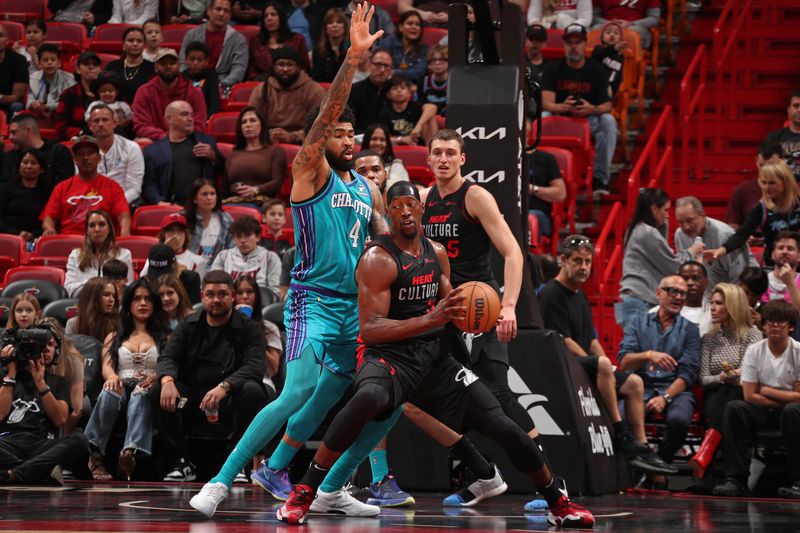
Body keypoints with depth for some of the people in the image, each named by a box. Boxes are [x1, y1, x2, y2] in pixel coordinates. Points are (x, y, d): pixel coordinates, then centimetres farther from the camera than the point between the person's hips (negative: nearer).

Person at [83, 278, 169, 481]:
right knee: (110, 392, -38)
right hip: (122, 387, 1)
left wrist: (157, 377, -18)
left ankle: (130, 452, -63)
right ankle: (93, 452, -45)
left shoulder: (164, 338, 25)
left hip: (148, 392, -1)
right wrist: (112, 377, -17)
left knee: (140, 396, -40)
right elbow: (106, 365, 10)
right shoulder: (114, 338, 29)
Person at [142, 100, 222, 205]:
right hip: (172, 206, -1)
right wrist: (159, 202, -13)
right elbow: (148, 184, 5)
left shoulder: (206, 140, 20)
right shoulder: (153, 150, 14)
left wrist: (214, 156, 2)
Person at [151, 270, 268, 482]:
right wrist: (167, 380, -24)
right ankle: (180, 463, -17)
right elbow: (168, 357, 2)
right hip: (193, 399, 3)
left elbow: (255, 367, -14)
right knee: (157, 391, -21)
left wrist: (224, 387, -32)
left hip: (230, 400, -3)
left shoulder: (248, 329, 2)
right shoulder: (189, 326, 13)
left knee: (252, 391, -33)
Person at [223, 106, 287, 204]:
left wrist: (255, 190, -17)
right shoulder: (234, 154, 29)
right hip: (233, 201, 3)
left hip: (260, 202, -3)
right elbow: (225, 187, 22)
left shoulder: (275, 151, 16)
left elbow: (278, 182, 1)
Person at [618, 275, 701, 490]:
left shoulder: (689, 330, 14)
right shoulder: (638, 322, 16)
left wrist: (665, 397, -14)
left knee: (679, 420, -36)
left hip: (675, 390, 0)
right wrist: (649, 355, -18)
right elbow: (624, 361, 2)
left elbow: (687, 373, 3)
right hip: (640, 388, 0)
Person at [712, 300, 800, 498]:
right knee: (734, 408, -26)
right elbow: (750, 396, -5)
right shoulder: (754, 351, 1)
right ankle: (736, 480, -27)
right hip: (764, 414, 2)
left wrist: (767, 391, -7)